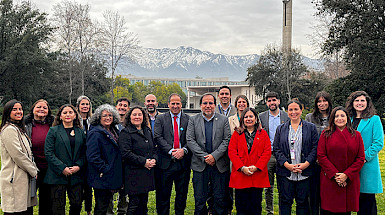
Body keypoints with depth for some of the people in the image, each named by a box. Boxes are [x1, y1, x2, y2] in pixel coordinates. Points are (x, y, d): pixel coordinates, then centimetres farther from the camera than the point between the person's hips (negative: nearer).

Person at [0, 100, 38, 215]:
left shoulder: (19, 129, 19)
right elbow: (18, 155, -17)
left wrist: (34, 169, 12)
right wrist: (33, 171, -8)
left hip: (24, 178, 9)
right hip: (14, 178, -9)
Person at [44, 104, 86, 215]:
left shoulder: (80, 132, 13)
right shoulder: (53, 131, 2)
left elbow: (84, 153, 11)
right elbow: (48, 153, -6)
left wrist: (78, 166, -7)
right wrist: (62, 168, -14)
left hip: (76, 175, 3)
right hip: (58, 175, -3)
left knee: (77, 204, 3)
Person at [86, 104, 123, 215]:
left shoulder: (114, 131, 13)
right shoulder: (95, 133, -14)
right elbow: (93, 156, -21)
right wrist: (105, 169, -20)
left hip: (112, 177, 8)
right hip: (102, 179, -8)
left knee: (106, 204, 17)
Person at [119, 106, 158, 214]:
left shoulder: (147, 131, 15)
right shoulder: (125, 132, -6)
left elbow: (154, 148, 19)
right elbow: (125, 153, -16)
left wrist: (154, 159, -2)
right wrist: (143, 162, -18)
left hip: (148, 172, 6)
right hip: (133, 174, -6)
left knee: (144, 202, 12)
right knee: (134, 204, -3)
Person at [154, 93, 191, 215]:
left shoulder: (188, 119, 8)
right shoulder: (160, 119, 6)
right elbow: (158, 137, -5)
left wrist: (184, 150, -15)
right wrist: (171, 151, -15)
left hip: (183, 162, 1)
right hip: (166, 162, -1)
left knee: (182, 194, 11)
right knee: (163, 194, 5)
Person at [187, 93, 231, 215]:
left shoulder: (223, 120, 5)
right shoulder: (193, 120, 5)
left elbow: (227, 140, -1)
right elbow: (190, 141, -3)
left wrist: (214, 156, -13)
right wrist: (204, 157, -12)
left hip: (220, 165, 0)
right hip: (200, 165, 0)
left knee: (220, 199, 5)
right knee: (200, 199, 5)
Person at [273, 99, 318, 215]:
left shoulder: (311, 127, 7)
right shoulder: (281, 129, 10)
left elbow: (315, 148, 1)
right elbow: (276, 149, 4)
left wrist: (306, 164, -12)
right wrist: (287, 164, -10)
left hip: (304, 173, -1)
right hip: (285, 173, 1)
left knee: (302, 202, 5)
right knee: (285, 201, 3)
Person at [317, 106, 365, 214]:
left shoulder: (356, 135, 7)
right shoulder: (326, 134, 4)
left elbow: (361, 158, 3)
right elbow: (321, 156, -2)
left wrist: (347, 175, -8)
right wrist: (334, 174, -11)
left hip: (350, 180, 1)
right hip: (329, 180, -1)